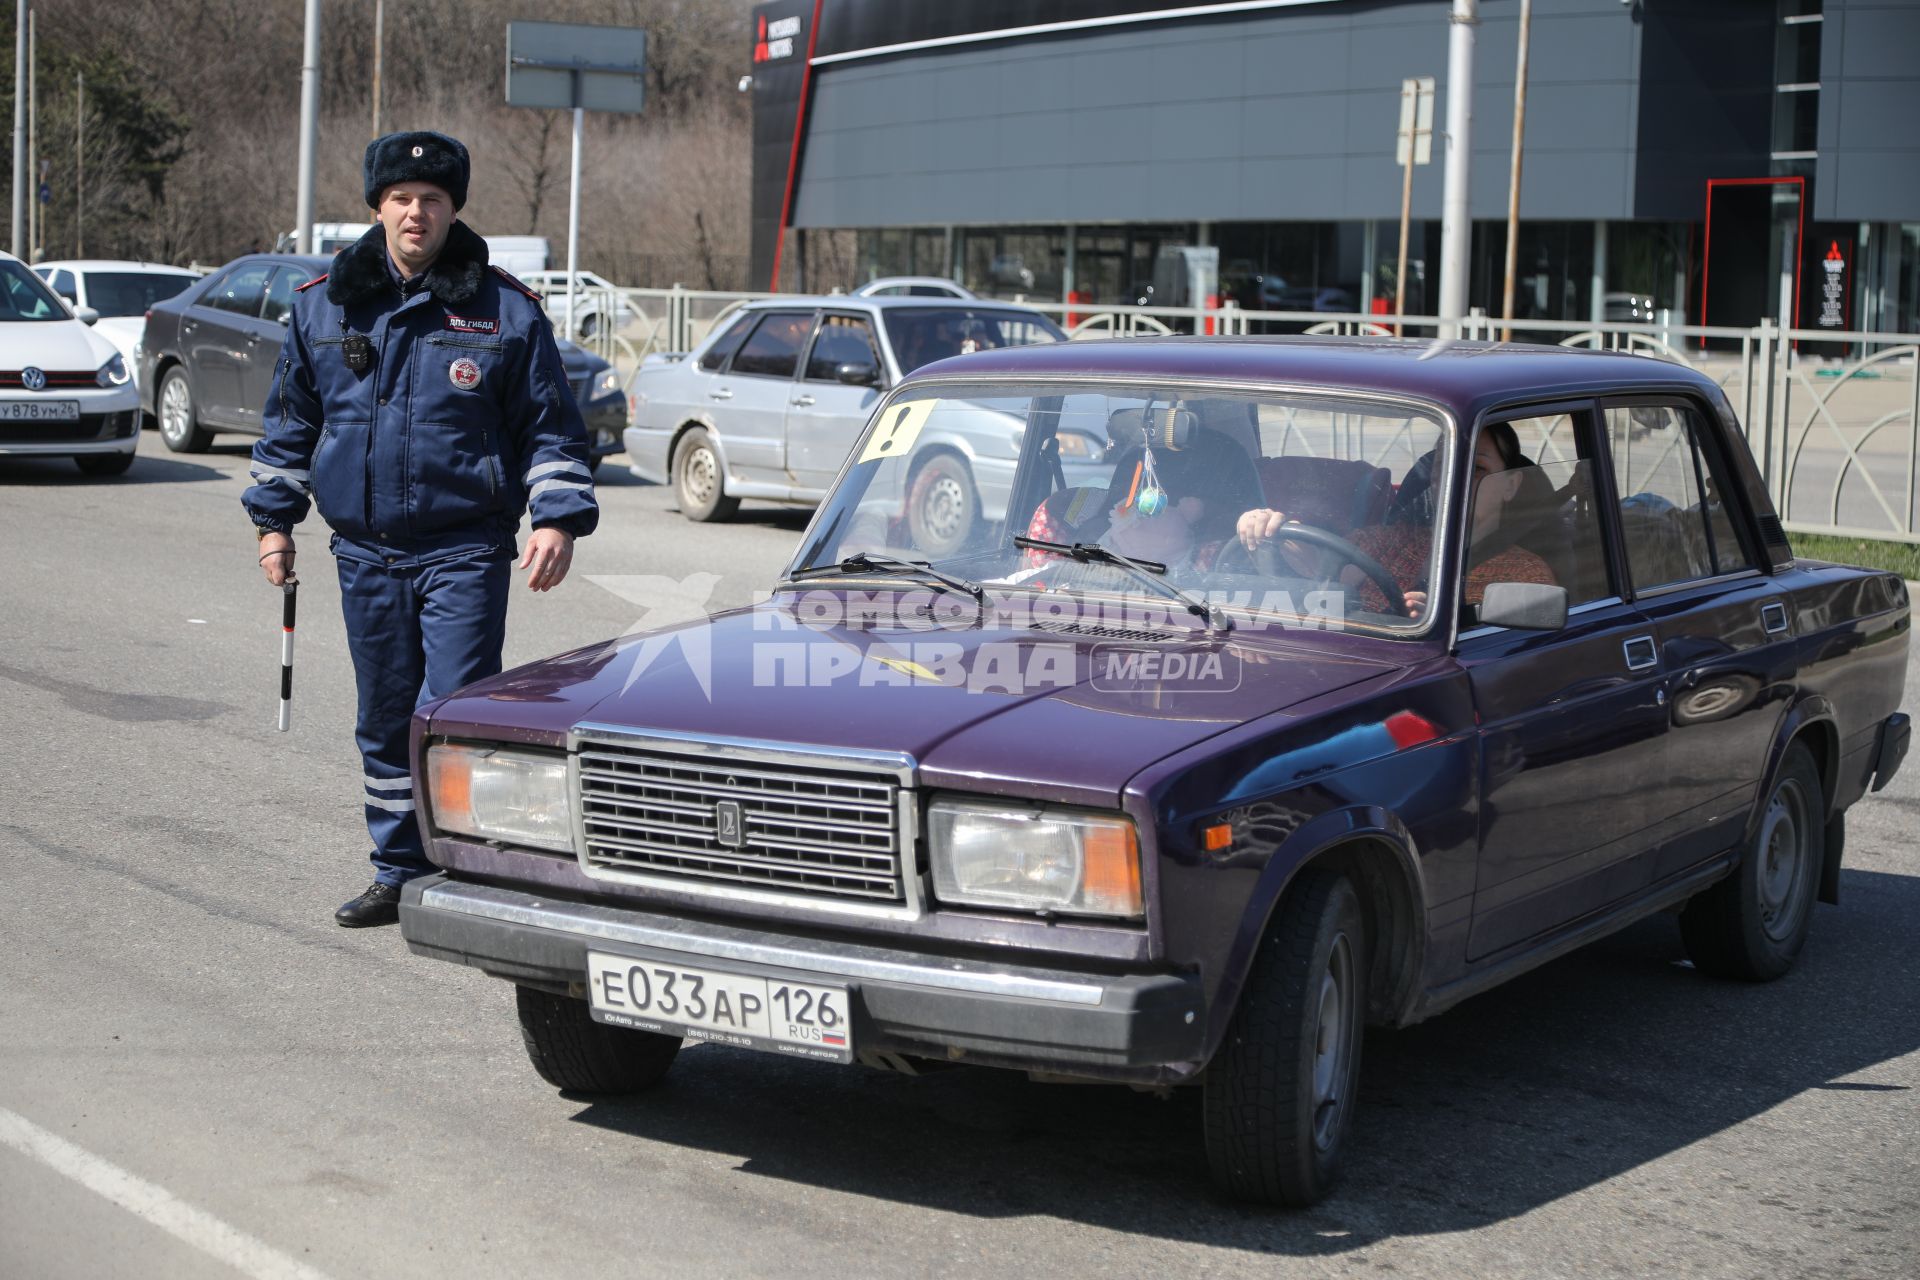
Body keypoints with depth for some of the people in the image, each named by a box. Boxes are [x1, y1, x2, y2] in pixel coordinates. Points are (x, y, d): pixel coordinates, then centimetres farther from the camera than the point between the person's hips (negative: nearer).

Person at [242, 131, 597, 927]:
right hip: (365, 552, 4)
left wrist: (559, 517, -8)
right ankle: (401, 871, 23)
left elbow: (550, 426, 3)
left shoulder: (504, 310, -1)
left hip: (465, 548, -4)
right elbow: (291, 421, 18)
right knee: (386, 721, 11)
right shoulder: (322, 307, 9)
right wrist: (274, 519, 15)